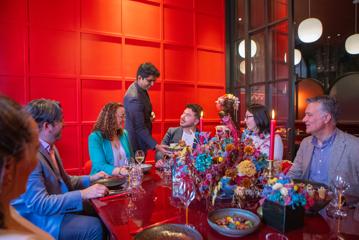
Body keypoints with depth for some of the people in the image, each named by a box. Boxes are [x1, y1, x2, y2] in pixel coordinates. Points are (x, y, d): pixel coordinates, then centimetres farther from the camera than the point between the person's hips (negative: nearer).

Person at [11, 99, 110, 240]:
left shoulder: (50, 147, 5)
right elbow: (38, 204, -28)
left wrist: (90, 179, 3)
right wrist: (83, 194, -30)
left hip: (55, 205, 9)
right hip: (37, 217, -9)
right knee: (94, 226, -21)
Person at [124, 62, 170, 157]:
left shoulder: (142, 89, 1)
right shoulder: (134, 97, -27)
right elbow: (140, 128, -26)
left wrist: (150, 114, -1)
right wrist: (156, 146, -29)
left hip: (141, 140, 9)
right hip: (136, 143, -9)